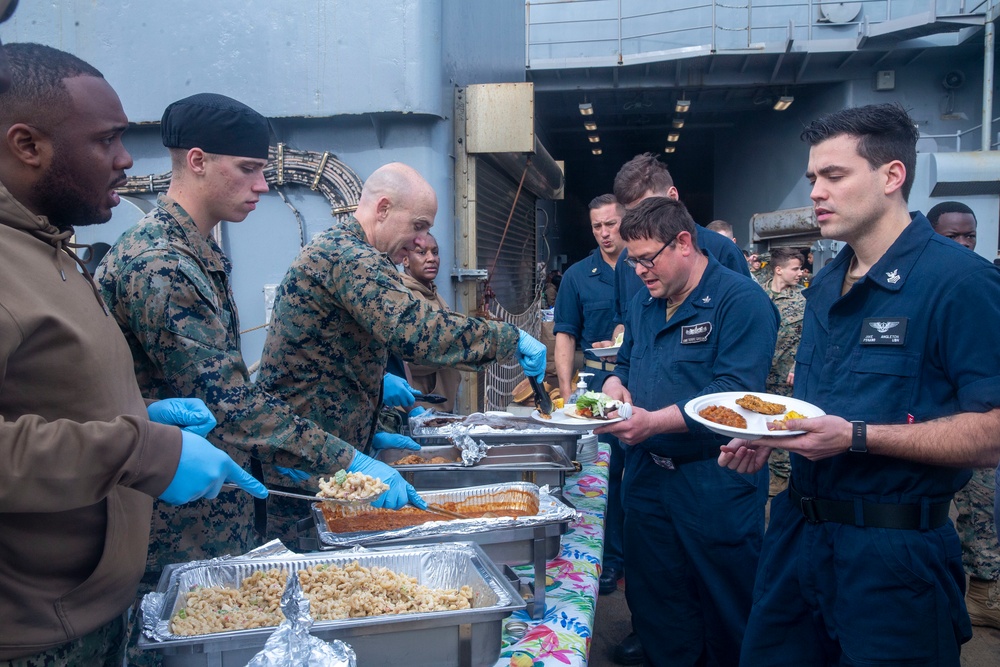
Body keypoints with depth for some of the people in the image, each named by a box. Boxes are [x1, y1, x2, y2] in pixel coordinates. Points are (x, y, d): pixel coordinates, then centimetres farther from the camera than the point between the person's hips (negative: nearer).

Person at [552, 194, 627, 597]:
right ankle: (611, 557, 19)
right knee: (604, 472, 6)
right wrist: (566, 391, -7)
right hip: (599, 379, 0)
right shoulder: (578, 275, 5)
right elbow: (565, 336, 3)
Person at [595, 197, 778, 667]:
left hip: (715, 484, -7)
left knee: (726, 611, 10)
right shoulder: (643, 309, 10)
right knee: (654, 602, 18)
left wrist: (654, 422, -30)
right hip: (647, 477, 7)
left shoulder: (741, 301, -15)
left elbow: (734, 393, -24)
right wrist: (615, 381, -1)